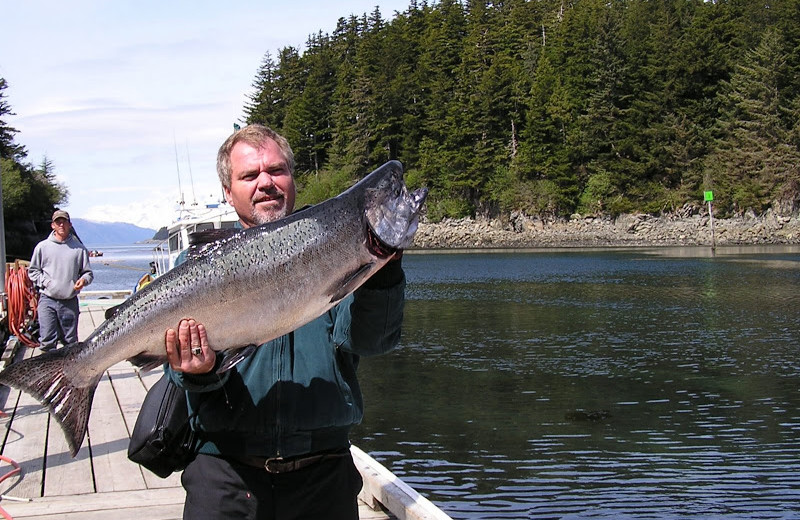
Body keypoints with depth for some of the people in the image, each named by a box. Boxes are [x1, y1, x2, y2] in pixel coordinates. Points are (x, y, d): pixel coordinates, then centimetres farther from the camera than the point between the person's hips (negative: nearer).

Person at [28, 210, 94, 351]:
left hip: (70, 301, 1)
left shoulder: (79, 248, 6)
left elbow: (88, 272, 10)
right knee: (47, 340, -7)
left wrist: (84, 280, -12)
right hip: (47, 300, -1)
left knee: (71, 341, 7)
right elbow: (32, 271, 11)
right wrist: (45, 281, -6)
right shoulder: (42, 247, 4)